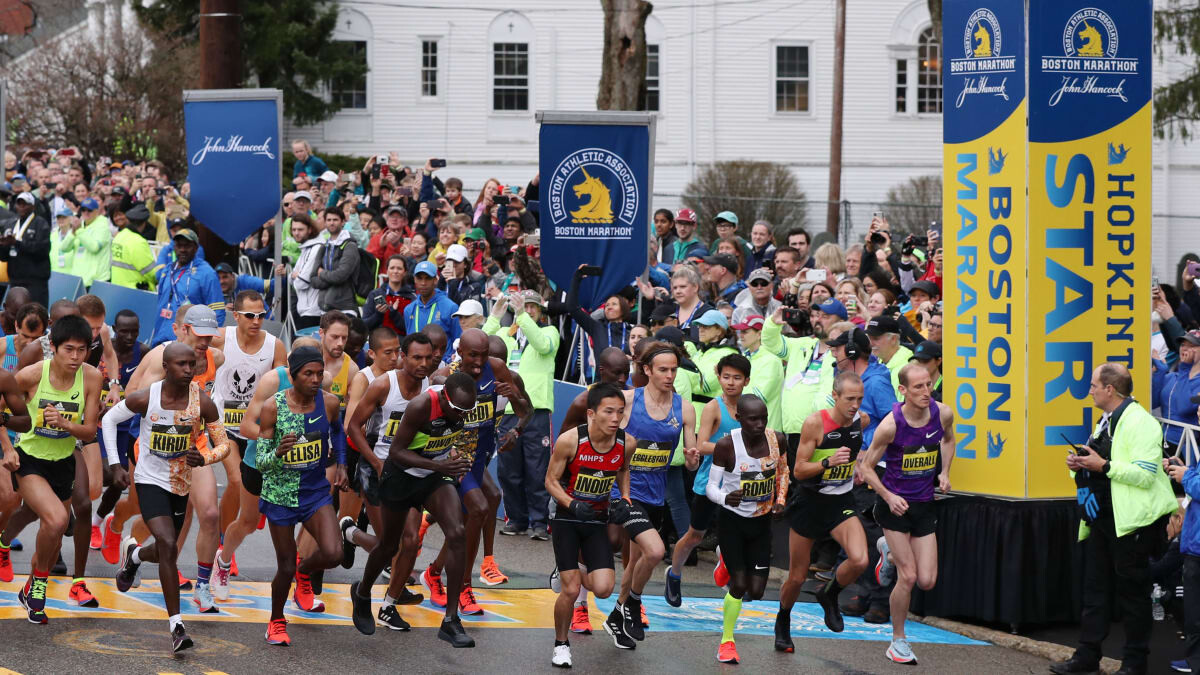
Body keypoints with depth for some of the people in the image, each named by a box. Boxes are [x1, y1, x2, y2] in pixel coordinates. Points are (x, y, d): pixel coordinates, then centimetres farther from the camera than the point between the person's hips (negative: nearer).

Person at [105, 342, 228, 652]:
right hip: (150, 481, -4)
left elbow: (223, 444, -5)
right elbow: (110, 420, 1)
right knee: (168, 546, -22)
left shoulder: (203, 402, -14)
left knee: (164, 551, 19)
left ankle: (133, 554, 57)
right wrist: (115, 466, -4)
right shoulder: (145, 398, -17)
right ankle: (176, 625, -19)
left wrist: (204, 458, -27)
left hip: (181, 484, 4)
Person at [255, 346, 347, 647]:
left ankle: (305, 569, 19)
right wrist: (277, 453, -35)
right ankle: (276, 621, 32)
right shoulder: (273, 407, -17)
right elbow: (260, 461, -15)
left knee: (332, 554, -18)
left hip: (316, 491, 2)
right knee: (286, 567, 4)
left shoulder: (328, 403, -8)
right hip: (280, 494, -2)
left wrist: (341, 464, 8)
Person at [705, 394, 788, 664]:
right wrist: (725, 498, -37)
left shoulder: (776, 439, -12)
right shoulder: (726, 446, -23)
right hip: (732, 519, -3)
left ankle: (731, 575, 39)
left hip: (762, 521, 3)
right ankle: (727, 641, 15)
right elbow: (711, 486, -16)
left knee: (756, 591, 1)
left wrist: (780, 500, -3)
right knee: (739, 585, -8)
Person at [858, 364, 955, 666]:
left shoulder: (943, 414, -9)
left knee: (927, 581, 0)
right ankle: (898, 642, 10)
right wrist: (889, 497, -21)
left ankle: (890, 553, 32)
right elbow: (867, 467, -10)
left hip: (924, 504, 4)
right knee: (908, 577, -9)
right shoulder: (890, 425, -21)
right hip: (894, 503, -4)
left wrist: (944, 473, 3)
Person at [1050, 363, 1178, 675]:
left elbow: (1145, 474, -23)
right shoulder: (1106, 421, 16)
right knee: (1095, 588, 11)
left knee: (1131, 591, 0)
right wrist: (1080, 464, 8)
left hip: (1130, 521, -9)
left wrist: (1103, 466, -24)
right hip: (1101, 517, 9)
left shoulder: (1140, 422, -15)